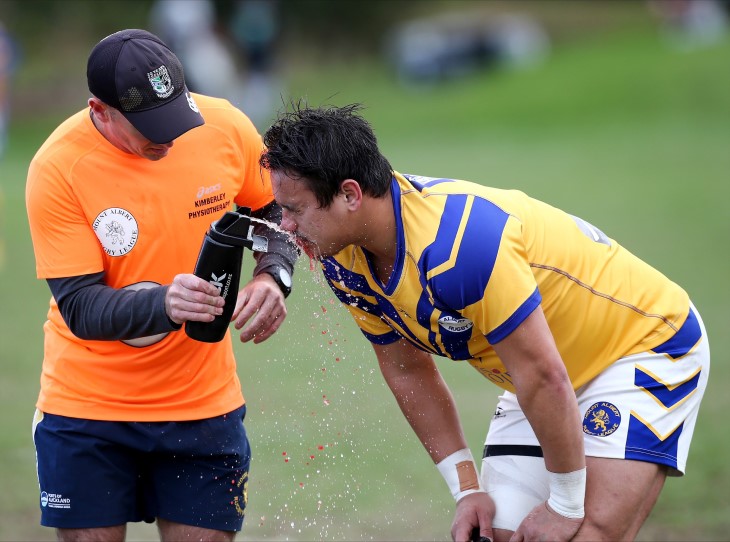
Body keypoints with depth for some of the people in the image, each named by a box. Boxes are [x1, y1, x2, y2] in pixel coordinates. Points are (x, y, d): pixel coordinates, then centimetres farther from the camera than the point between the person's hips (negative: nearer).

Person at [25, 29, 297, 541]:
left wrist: (272, 277, -11)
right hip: (87, 401, -2)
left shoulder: (225, 126, -10)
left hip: (203, 400, 2)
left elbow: (276, 211, 10)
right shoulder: (57, 168, -18)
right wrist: (164, 304, -38)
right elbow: (78, 307, -20)